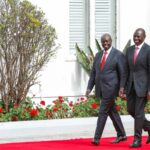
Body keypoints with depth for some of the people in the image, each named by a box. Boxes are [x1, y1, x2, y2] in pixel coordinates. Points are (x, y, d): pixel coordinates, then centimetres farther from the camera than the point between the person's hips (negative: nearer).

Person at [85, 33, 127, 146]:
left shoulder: (118, 55, -6)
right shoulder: (98, 55, 13)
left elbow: (123, 73, -8)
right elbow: (93, 73, 13)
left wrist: (121, 88, -17)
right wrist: (89, 88, 7)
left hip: (110, 88, -6)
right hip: (100, 89, 7)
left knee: (103, 112, -10)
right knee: (112, 112, 13)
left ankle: (97, 138, -9)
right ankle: (121, 135, 23)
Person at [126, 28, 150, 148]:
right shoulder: (130, 50, 10)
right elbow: (127, 69, 14)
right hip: (131, 84, 7)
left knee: (139, 112, -5)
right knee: (131, 110, 9)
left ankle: (137, 139, 2)